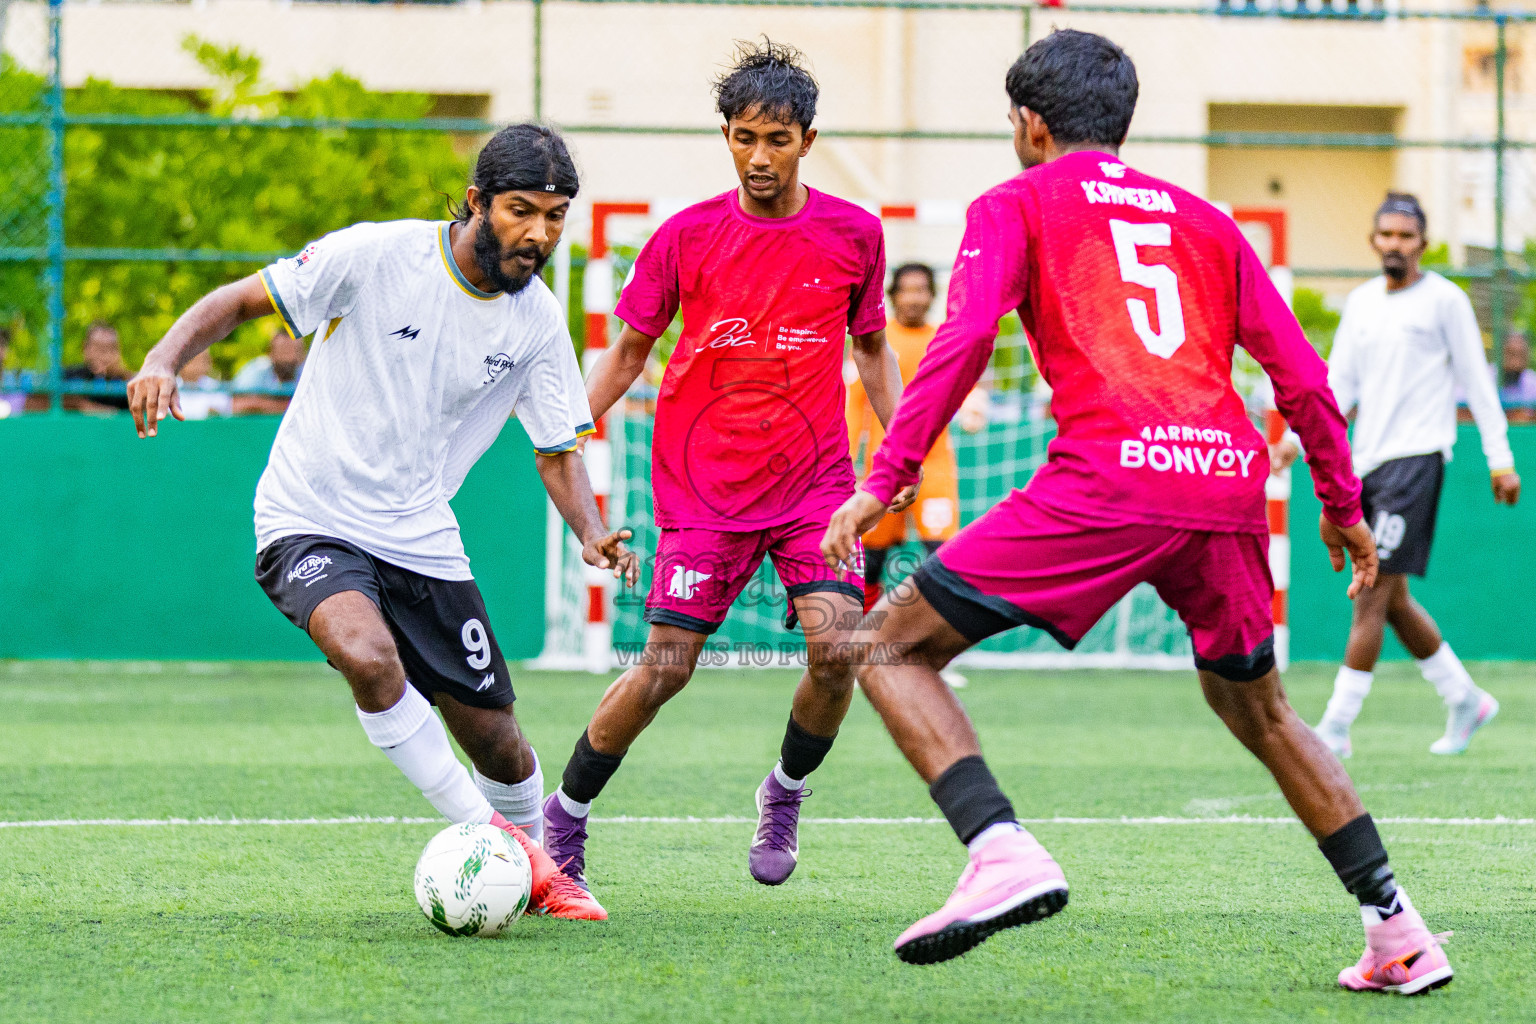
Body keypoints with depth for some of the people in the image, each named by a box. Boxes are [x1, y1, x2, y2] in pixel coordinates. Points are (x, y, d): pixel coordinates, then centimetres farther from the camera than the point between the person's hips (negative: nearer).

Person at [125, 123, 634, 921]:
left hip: (421, 539, 4)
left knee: (494, 739, 5)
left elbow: (557, 452, 6)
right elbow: (242, 300, -10)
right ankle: (483, 832, -17)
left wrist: (592, 535, -14)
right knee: (368, 655, -34)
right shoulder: (376, 256, -16)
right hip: (310, 520, -4)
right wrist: (164, 359, -28)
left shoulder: (537, 323, -2)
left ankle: (529, 867, 37)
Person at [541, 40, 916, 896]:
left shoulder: (854, 235, 1)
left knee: (835, 646, -18)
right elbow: (630, 350, 9)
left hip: (814, 479, 1)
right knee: (665, 667, -7)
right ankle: (566, 815, 15)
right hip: (706, 486, -1)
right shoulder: (687, 237, -2)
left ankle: (786, 795, 10)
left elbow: (873, 349, 15)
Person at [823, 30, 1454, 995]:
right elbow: (1299, 371, 20)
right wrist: (1342, 504, 29)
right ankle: (1399, 932, 21)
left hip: (1108, 480, -5)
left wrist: (884, 479, -8)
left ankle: (1003, 851, -20)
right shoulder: (1203, 219, 25)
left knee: (892, 647, 2)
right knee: (1258, 708, 26)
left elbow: (964, 339, -4)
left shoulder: (1016, 205, 12)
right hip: (1230, 480, 5)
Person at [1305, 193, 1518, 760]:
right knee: (1391, 598, 10)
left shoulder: (1444, 299, -2)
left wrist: (1500, 458, -4)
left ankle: (1335, 727, -14)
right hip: (1367, 459, 7)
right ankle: (1465, 700, 26)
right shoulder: (1360, 303, 14)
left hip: (1415, 456, -7)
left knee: (1373, 594, -12)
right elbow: (1339, 383, 14)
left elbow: (1476, 381, -1)